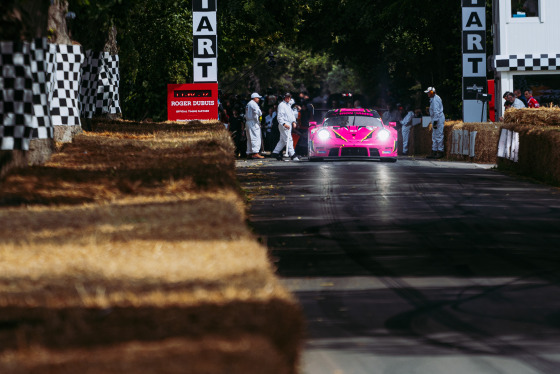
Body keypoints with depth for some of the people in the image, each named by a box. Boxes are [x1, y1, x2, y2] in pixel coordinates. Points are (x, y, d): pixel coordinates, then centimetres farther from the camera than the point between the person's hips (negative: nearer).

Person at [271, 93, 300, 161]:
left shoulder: (289, 105, 21)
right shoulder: (281, 105, -7)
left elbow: (292, 114, 26)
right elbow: (279, 116, -14)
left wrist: (293, 122, 8)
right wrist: (284, 124, -24)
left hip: (289, 124, 9)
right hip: (284, 125, -9)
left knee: (282, 140, 12)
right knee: (288, 140, -13)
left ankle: (275, 153, 18)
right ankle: (292, 155, -17)